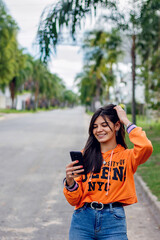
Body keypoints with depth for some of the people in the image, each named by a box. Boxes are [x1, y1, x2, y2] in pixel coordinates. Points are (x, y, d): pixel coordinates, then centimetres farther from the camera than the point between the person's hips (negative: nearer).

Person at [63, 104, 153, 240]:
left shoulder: (127, 156, 4)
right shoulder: (85, 155, 8)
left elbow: (146, 147, -21)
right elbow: (74, 200, 6)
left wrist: (126, 121, -7)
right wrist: (70, 182, -16)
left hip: (113, 220, -1)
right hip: (83, 219, 2)